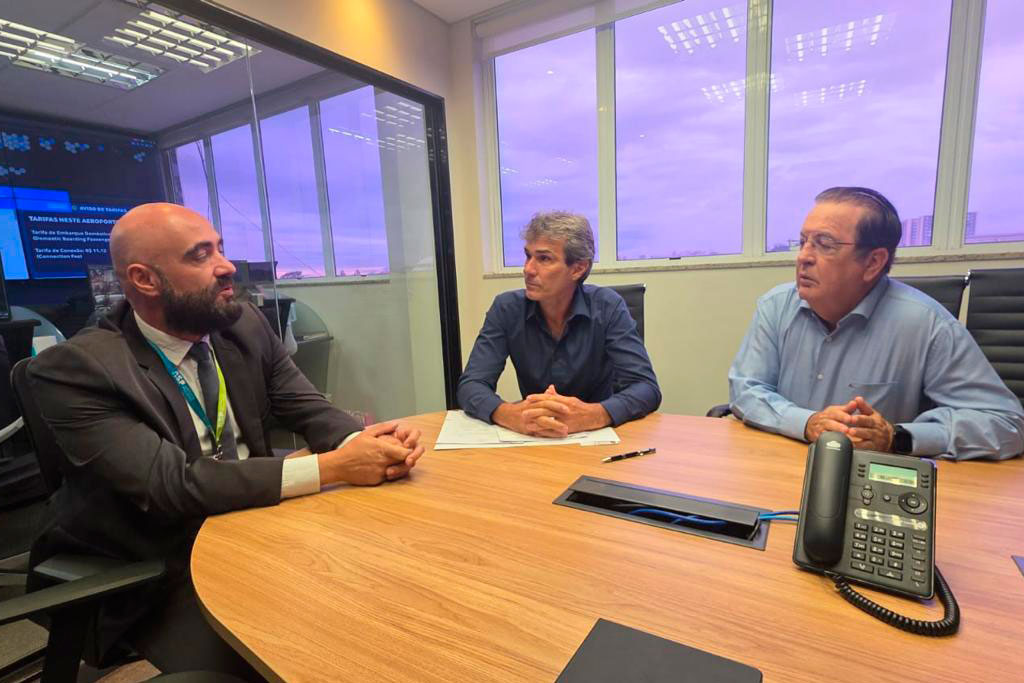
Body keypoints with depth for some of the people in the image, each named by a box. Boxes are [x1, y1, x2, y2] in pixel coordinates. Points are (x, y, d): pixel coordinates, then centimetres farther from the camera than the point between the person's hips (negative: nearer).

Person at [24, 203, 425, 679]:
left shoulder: (246, 326, -2)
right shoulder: (76, 369, -18)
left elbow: (308, 408, -2)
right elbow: (173, 484, -27)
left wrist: (362, 442, -25)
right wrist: (334, 467, -32)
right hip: (156, 570, -4)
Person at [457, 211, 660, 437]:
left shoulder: (607, 306, -11)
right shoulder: (507, 308, -8)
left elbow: (647, 388, -17)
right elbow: (471, 385, -14)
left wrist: (592, 415, -36)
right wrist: (512, 415, -35)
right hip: (533, 438, 2)